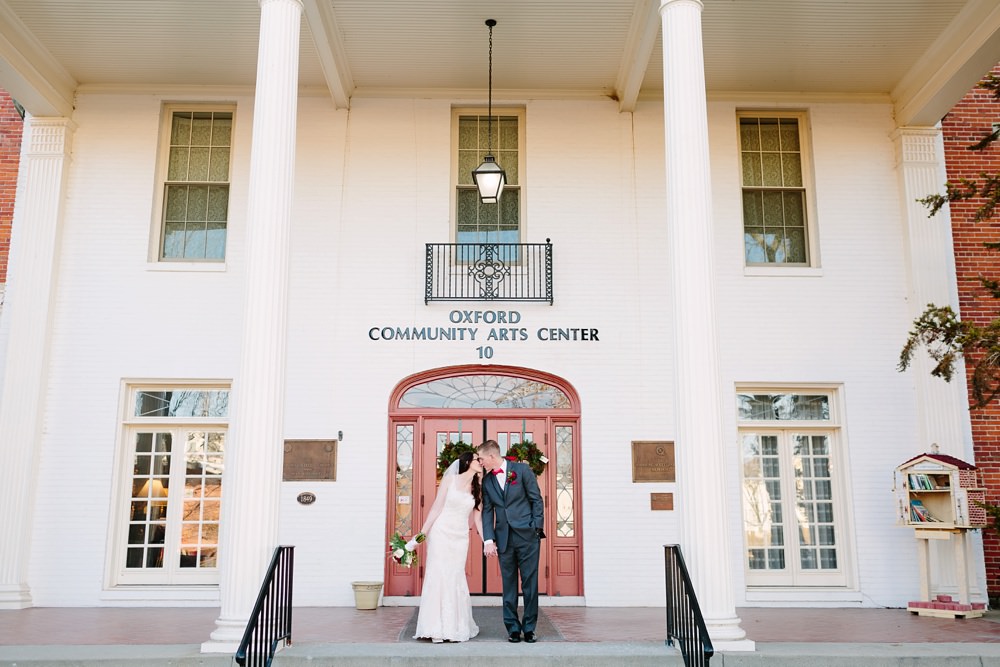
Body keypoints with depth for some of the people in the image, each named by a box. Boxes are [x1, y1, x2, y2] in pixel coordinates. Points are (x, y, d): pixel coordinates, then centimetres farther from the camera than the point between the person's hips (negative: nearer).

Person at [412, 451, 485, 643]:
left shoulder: (476, 489, 9)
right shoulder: (450, 479, -2)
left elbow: (478, 517, 10)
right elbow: (436, 507, -3)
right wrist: (422, 533, -6)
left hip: (460, 537, 3)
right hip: (441, 533, -3)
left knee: (456, 578, 3)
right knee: (438, 575, -6)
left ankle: (456, 626, 12)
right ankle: (437, 629, -1)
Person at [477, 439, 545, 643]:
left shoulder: (522, 469, -1)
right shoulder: (487, 480, 9)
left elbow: (536, 499, 0)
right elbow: (487, 511, 7)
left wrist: (537, 528, -7)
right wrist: (488, 539, -2)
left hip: (527, 536, -3)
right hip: (504, 538, 3)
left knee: (530, 583, 1)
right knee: (509, 585, 6)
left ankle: (529, 628, 11)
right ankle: (513, 628, 14)